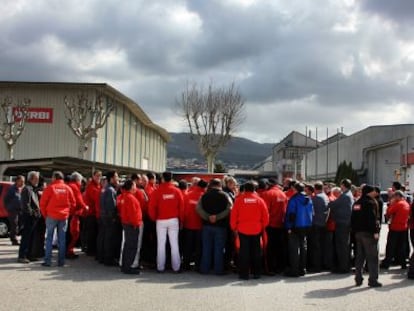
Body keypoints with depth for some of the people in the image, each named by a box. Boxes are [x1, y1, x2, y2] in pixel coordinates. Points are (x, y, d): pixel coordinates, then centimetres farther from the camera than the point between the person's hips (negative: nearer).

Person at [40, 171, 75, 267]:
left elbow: (43, 203, -4)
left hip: (51, 216, -2)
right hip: (64, 217, 2)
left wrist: (45, 214, 9)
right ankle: (61, 261, 8)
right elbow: (73, 203, 5)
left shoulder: (50, 187, -5)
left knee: (49, 238, 4)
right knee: (62, 239, 7)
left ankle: (48, 261, 1)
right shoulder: (68, 188, 3)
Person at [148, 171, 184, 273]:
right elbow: (181, 207, -1)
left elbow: (151, 207, -5)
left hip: (161, 220, -1)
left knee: (161, 244, 6)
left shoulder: (157, 191, -6)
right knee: (174, 244, 5)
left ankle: (160, 267, 8)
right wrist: (181, 219, 10)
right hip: (174, 220, 1)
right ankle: (176, 267, 6)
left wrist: (154, 218, 11)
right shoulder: (177, 191, -2)